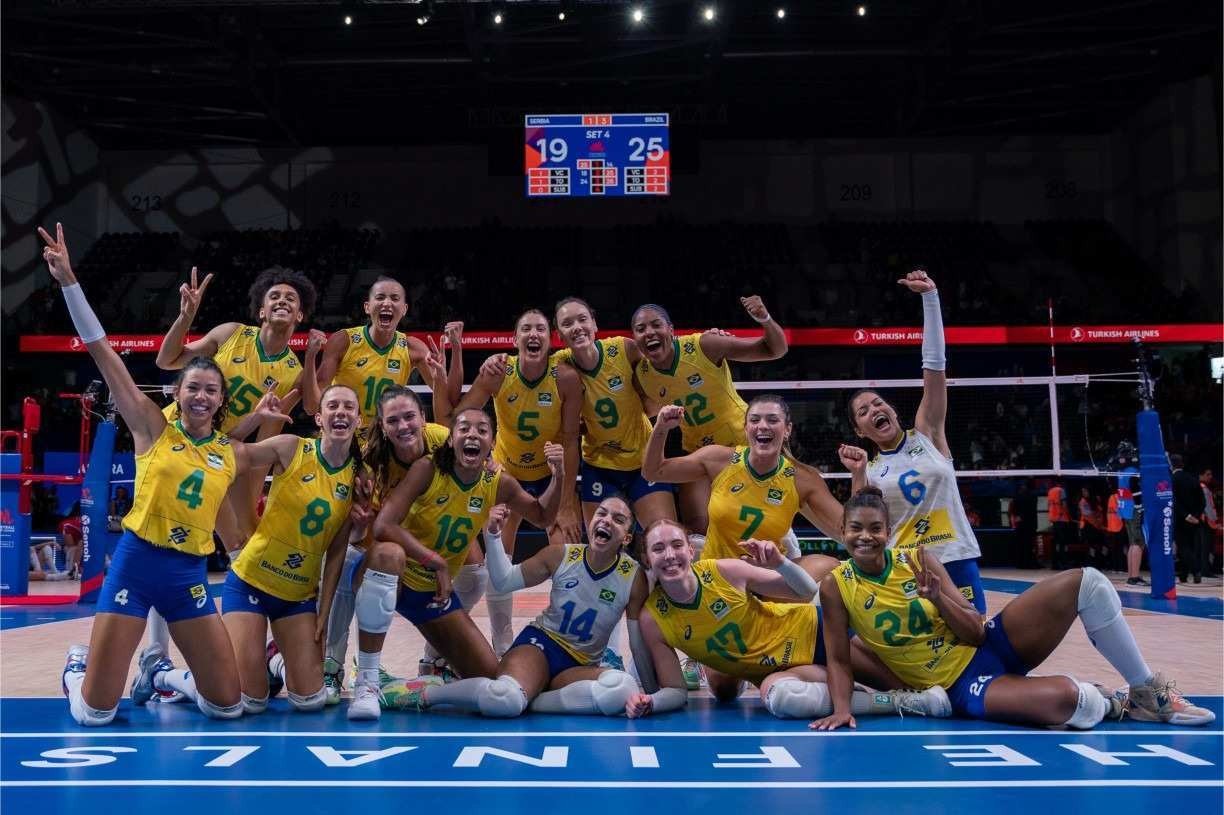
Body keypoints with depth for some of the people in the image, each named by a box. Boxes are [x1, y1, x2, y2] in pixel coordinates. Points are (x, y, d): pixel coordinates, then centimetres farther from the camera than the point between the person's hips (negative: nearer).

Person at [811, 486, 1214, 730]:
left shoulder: (917, 559, -2)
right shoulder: (836, 587, -8)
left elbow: (976, 632, -3)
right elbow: (838, 659, -5)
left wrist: (936, 596, -19)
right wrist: (842, 708, -22)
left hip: (992, 644, 4)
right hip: (964, 686, -4)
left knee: (1085, 581, -16)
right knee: (1065, 700, -36)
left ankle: (1148, 689, 0)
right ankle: (1109, 703, 3)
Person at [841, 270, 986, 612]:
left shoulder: (927, 434, 6)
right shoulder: (869, 471, 9)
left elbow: (935, 364, -3)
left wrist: (930, 297, -9)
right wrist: (858, 476, -16)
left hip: (955, 560, -1)